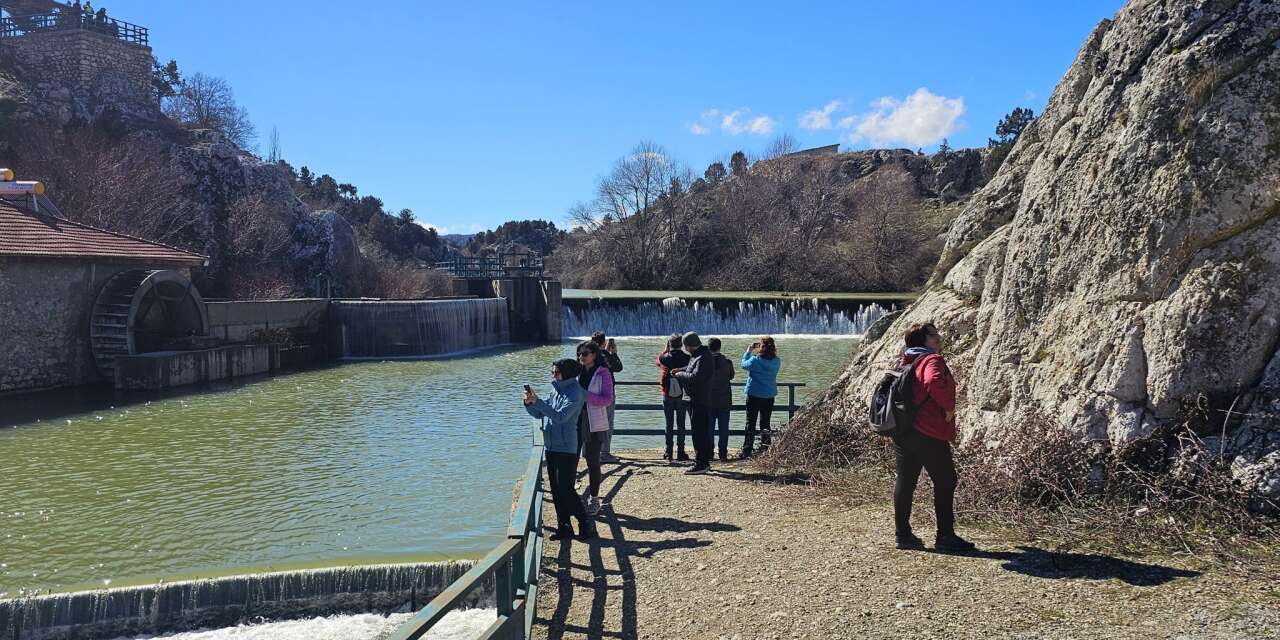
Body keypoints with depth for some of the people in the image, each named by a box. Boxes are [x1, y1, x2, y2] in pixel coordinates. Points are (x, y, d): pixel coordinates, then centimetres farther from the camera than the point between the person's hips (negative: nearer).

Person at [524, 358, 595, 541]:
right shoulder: (556, 391, 13)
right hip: (551, 448, 8)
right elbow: (539, 414, 16)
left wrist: (537, 402, -26)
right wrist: (529, 403, -4)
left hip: (566, 449, -8)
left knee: (565, 489, -8)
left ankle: (586, 524, 6)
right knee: (556, 490, 10)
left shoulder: (574, 394, -13)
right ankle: (564, 527, 19)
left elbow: (560, 416, -25)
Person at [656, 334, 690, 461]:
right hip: (682, 395, -1)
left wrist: (666, 349, 16)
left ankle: (668, 452, 7)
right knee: (681, 424, 5)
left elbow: (658, 361, 19)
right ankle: (681, 452, 4)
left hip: (667, 394, 1)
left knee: (669, 424, 7)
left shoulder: (664, 357, -5)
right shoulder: (687, 358, -7)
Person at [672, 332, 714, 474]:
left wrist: (680, 374, -15)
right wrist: (681, 370, 14)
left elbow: (694, 377, -30)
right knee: (703, 432, 16)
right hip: (697, 400, 11)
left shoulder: (703, 359, -20)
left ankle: (700, 464, -3)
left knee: (699, 432, -6)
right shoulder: (697, 356, 13)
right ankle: (704, 462, 24)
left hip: (699, 402, -11)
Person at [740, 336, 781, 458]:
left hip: (754, 395, -4)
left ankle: (747, 450, 2)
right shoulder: (777, 361, -7)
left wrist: (749, 351, 9)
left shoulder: (755, 360, -18)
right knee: (765, 423, 14)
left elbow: (744, 364, 0)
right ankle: (765, 450, 14)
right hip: (769, 396, 4)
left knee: (750, 423, 4)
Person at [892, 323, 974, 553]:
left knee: (905, 482, 10)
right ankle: (945, 537, 6)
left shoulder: (904, 362, 15)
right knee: (945, 482, 3)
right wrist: (949, 406, -21)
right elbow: (934, 383, -35)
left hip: (902, 432, 8)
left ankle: (903, 534, 15)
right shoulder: (932, 360, -13)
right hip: (930, 433, -8)